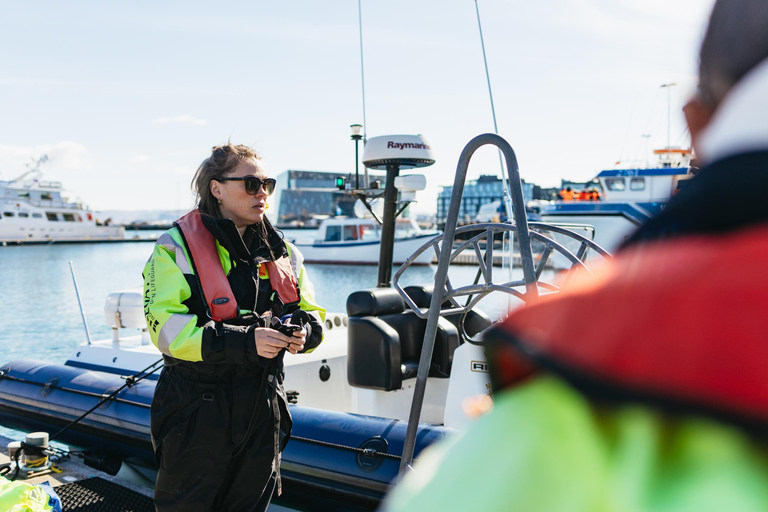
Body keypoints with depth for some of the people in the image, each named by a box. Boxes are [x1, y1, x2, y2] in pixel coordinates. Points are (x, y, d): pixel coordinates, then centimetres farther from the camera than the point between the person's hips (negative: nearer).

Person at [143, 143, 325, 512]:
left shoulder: (281, 251, 7)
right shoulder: (177, 247, -9)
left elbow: (311, 313, 12)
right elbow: (167, 326, -19)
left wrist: (302, 332, -13)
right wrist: (245, 341, -28)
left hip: (262, 408, 5)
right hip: (197, 409, -4)